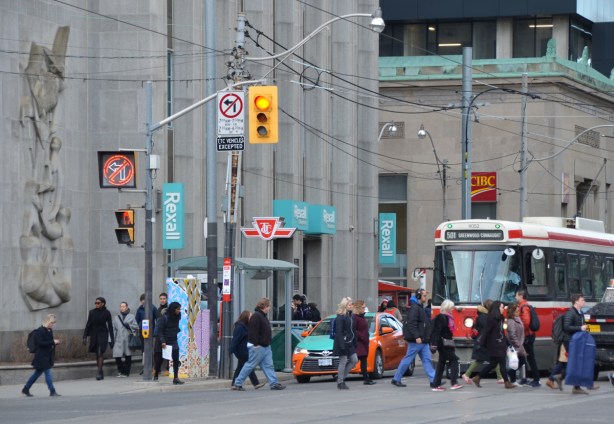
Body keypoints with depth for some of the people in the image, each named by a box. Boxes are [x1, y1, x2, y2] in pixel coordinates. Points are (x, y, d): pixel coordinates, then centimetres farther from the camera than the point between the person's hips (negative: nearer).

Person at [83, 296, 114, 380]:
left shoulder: (106, 313, -1)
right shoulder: (92, 312, 5)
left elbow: (110, 326, 1)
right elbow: (88, 324, 7)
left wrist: (112, 339, 0)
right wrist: (85, 336, 0)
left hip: (103, 335, -3)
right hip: (94, 335, 3)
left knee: (100, 353, -15)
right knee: (97, 354, 7)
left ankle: (99, 372, -18)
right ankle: (101, 373, 14)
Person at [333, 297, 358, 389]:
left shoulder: (350, 316, 13)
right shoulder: (340, 317, -13)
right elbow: (339, 332, -18)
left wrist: (355, 343, 14)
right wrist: (342, 345, -23)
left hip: (350, 343, 9)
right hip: (343, 343, -9)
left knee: (354, 360, 8)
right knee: (343, 362, -3)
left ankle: (341, 377, 18)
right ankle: (340, 382, 5)